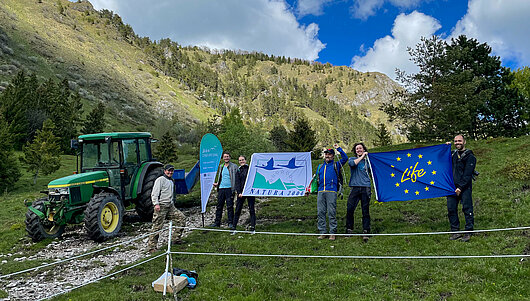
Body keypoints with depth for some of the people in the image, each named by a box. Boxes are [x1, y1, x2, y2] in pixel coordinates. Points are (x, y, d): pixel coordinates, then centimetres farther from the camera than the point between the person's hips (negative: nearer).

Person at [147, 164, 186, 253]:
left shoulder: (172, 181, 20)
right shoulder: (160, 180, -5)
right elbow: (154, 193, -12)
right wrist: (156, 204, -22)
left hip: (170, 206, 8)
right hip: (161, 206, -8)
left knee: (181, 217, -1)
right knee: (157, 226, -8)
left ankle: (176, 238, 9)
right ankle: (151, 246, 0)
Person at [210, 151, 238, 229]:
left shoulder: (234, 166, -1)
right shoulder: (221, 166, 16)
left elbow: (236, 178, -5)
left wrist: (234, 188, -16)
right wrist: (217, 183, 10)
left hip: (229, 189, -5)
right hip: (221, 188, 5)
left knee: (230, 207, -3)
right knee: (219, 206, 8)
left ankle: (231, 223, 4)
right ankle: (217, 222, 16)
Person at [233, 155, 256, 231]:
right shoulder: (238, 171, 13)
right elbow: (237, 182, 6)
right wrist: (239, 192, -7)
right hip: (241, 192, 2)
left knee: (251, 209, 1)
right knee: (238, 209, 2)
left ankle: (252, 225, 4)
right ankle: (234, 226, 6)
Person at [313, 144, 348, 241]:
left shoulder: (336, 165, 11)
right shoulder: (320, 166, 23)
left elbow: (345, 158, -2)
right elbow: (316, 179, 25)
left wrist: (338, 148, 0)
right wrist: (314, 190, 18)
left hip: (331, 192, -4)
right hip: (321, 192, 4)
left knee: (332, 213, -5)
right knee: (320, 212, 1)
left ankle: (332, 233, 2)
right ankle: (322, 232, 9)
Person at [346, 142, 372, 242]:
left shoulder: (367, 161, 16)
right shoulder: (352, 159, 12)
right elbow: (352, 164, -12)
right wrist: (362, 156, -3)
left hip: (366, 188, 1)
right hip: (355, 188, -1)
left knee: (366, 211, 0)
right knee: (350, 209, -7)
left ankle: (366, 231, 4)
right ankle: (349, 230, 7)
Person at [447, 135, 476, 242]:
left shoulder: (469, 156, -3)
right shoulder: (453, 154, 16)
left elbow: (467, 174, -9)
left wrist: (460, 187, -15)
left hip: (465, 187, -5)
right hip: (452, 187, 6)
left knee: (467, 208, -2)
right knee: (451, 208, 4)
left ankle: (468, 232, 6)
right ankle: (455, 231, 14)